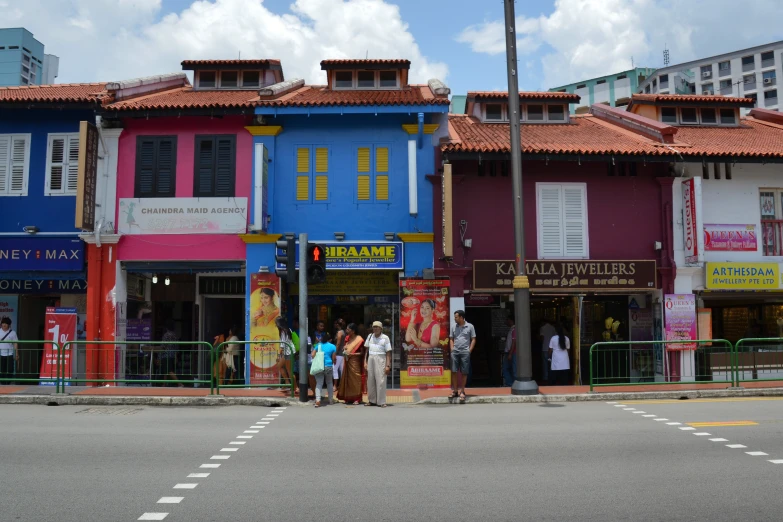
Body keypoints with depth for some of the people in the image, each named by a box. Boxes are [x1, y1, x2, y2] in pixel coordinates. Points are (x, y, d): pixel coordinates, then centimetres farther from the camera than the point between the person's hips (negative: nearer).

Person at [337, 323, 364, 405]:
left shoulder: (359, 339, -10)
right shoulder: (347, 338, 9)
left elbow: (362, 352, -9)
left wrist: (351, 354, -17)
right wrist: (344, 352, 2)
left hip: (354, 361, -7)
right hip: (347, 361, 7)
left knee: (355, 379, -4)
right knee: (347, 379, 7)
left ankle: (357, 398, 1)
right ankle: (349, 398, 13)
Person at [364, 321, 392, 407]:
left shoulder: (385, 338, -3)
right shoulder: (370, 337, 11)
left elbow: (388, 353, -3)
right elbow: (367, 350, 16)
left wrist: (388, 365, -9)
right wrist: (365, 362, 10)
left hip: (380, 360, -4)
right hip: (371, 359, 4)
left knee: (381, 381, -6)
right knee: (370, 381, 5)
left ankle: (381, 402, -1)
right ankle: (371, 400, 15)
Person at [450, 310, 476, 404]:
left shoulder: (470, 327, 0)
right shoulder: (454, 327, 10)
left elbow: (473, 340, 2)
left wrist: (469, 350, -6)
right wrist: (452, 349, 3)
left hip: (465, 352, -3)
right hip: (455, 352, 3)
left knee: (464, 372, 1)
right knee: (454, 371, 1)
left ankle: (462, 391, 10)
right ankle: (455, 390, 9)